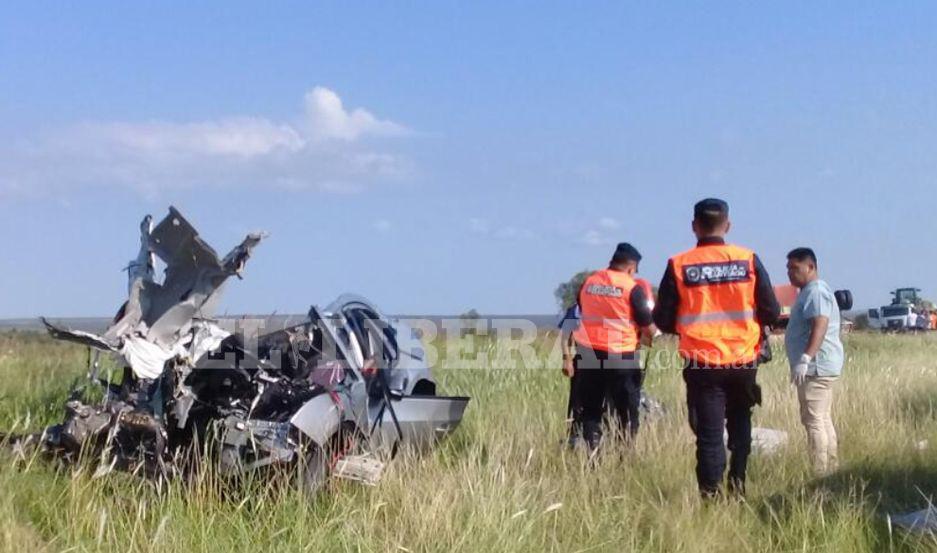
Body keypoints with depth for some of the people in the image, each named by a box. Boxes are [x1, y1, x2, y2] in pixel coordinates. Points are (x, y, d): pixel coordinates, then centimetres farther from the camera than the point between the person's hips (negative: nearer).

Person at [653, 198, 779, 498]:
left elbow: (663, 321, -3)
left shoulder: (678, 266, -8)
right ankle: (738, 482, 22)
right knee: (740, 423, 24)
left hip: (702, 365, -2)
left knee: (709, 433, 3)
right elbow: (771, 313, -1)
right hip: (743, 362, 2)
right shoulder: (748, 260, -5)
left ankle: (711, 494, 0)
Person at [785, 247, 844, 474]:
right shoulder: (809, 291, 21)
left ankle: (820, 473, -13)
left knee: (814, 420, -12)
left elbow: (820, 325, -28)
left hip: (816, 367, -11)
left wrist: (805, 358, -36)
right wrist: (806, 359, 20)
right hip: (819, 368, 11)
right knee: (823, 419, 14)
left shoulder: (815, 291, -14)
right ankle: (831, 469, 19)